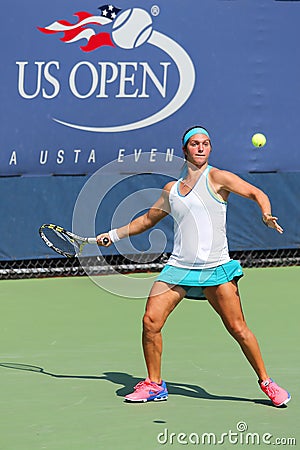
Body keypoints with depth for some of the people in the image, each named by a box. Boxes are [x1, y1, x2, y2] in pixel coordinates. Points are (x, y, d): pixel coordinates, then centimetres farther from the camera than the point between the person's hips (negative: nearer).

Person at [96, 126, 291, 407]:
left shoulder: (216, 178, 0)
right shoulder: (171, 189, 15)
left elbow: (256, 193, -5)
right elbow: (148, 219, 30)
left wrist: (266, 214, -25)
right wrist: (113, 235, 30)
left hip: (216, 267, -4)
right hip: (179, 266, 4)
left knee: (238, 329, -8)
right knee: (150, 321, -8)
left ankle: (266, 382, 9)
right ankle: (154, 385, 8)